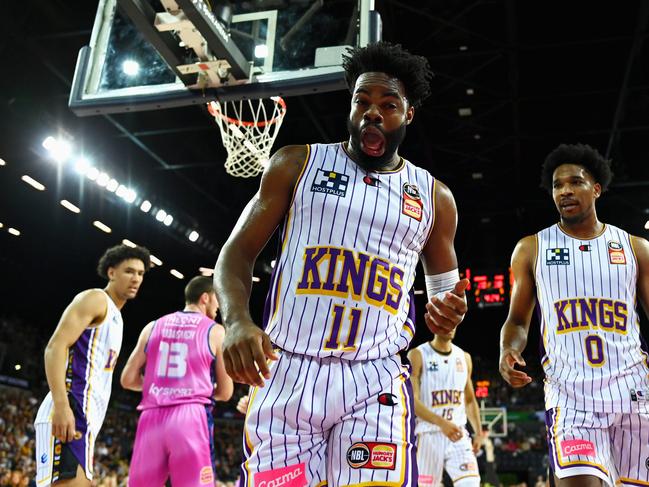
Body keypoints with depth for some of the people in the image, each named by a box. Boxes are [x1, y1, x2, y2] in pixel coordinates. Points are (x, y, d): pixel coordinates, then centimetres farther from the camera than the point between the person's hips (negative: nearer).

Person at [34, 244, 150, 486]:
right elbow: (55, 347, -15)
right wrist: (61, 405, -26)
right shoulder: (95, 299, -3)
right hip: (69, 411, -10)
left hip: (85, 416, 10)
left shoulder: (116, 317, 26)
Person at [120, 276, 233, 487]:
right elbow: (225, 392, 7)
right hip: (191, 417, -3)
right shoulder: (215, 331, 4)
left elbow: (128, 380, 13)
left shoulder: (153, 327, 14)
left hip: (152, 418, 4)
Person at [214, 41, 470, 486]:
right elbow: (238, 251, 5)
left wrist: (445, 314, -4)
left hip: (374, 383, 1)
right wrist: (237, 320, -15)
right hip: (286, 372, -1)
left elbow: (444, 289, 21)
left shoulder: (434, 197, 11)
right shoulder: (297, 164, 6)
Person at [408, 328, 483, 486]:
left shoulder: (464, 357, 11)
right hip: (429, 436, -3)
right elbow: (411, 401, -16)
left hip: (458, 435, 4)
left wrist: (479, 432, 9)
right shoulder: (417, 355, -6)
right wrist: (441, 422, -28)